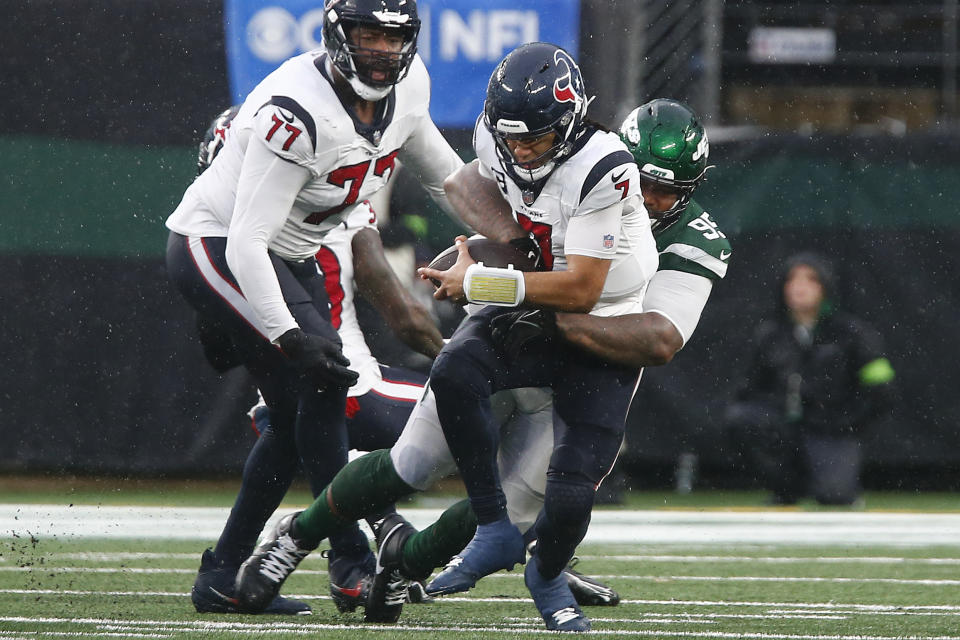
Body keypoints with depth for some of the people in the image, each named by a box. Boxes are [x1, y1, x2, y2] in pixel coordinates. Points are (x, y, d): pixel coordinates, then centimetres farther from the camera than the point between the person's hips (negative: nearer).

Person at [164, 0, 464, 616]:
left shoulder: (407, 88, -6)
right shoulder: (298, 112, -32)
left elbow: (443, 172, 16)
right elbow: (246, 244, -33)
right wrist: (290, 335, -42)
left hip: (291, 257, 9)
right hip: (216, 247, -9)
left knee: (300, 417, 5)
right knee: (321, 377, -22)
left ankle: (224, 576, 15)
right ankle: (353, 560, -19)